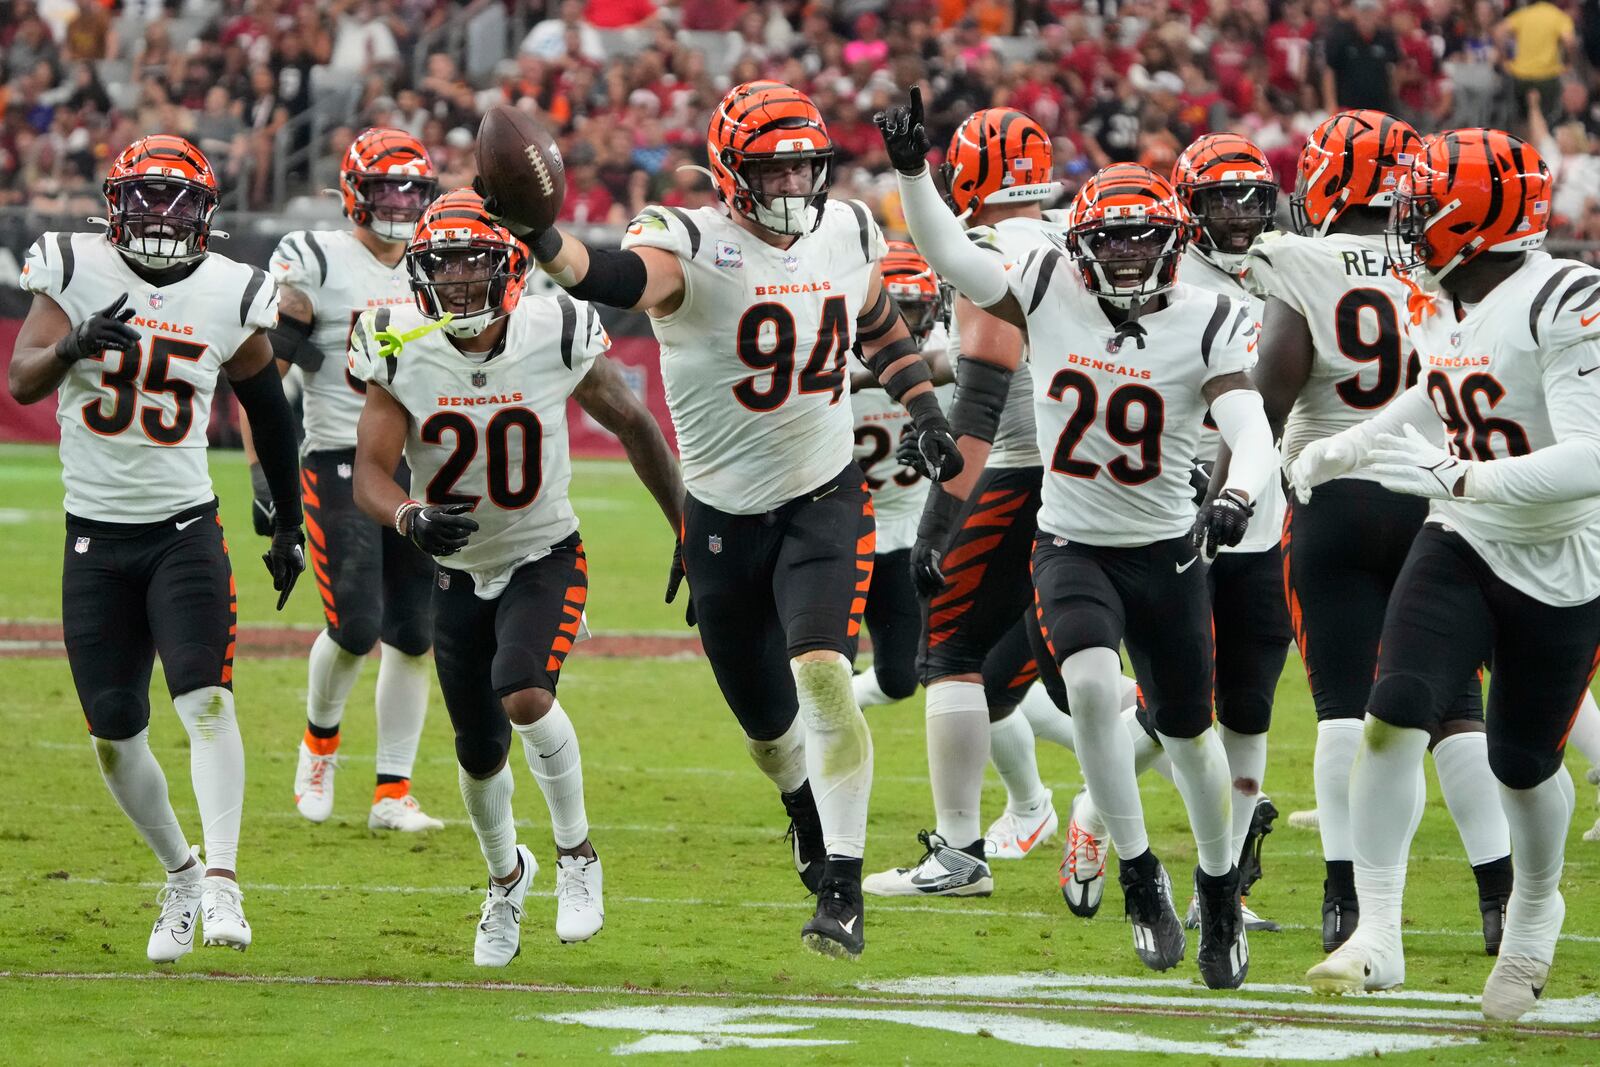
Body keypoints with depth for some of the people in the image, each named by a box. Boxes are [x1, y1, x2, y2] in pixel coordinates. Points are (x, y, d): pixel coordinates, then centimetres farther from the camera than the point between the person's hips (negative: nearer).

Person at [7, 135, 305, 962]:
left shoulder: (227, 296, 0)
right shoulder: (76, 272, -4)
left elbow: (269, 411, 14)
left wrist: (288, 524, 18)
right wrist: (73, 343, -36)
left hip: (185, 529, -1)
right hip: (96, 534, 1)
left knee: (205, 700, -20)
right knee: (114, 734, 5)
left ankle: (222, 879, -24)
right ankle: (179, 876, 24)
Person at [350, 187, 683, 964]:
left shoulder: (556, 339, -18)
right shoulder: (402, 354, -15)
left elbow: (632, 425, -2)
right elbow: (369, 478, -18)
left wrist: (689, 529, 4)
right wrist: (411, 517, -41)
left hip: (544, 559, -2)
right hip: (459, 573, 3)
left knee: (525, 697, -29)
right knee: (480, 754, 11)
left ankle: (576, 854, -4)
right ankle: (507, 876, 43)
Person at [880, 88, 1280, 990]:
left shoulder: (1208, 324, -12)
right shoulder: (1051, 292, -6)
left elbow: (1253, 437, -24)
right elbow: (951, 258, -1)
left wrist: (1238, 498, -44)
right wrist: (913, 169, -15)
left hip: (1167, 551, 0)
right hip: (1073, 545, 0)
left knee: (1189, 736, 11)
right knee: (1093, 685, -27)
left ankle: (1221, 896, 35)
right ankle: (1139, 873, -11)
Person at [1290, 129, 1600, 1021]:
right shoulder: (1443, 305, 0)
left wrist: (1454, 478, -36)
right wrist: (1341, 451, 31)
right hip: (1463, 547, 6)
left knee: (1525, 763, 9)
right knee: (1396, 715, -14)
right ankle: (1378, 934, -10)